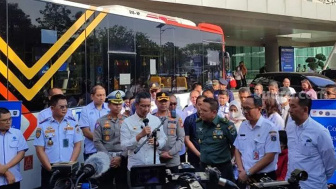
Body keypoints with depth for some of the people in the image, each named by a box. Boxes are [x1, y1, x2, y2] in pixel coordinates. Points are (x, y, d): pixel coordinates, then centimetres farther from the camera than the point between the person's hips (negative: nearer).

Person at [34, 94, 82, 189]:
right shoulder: (43, 125, -1)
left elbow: (77, 145, 3)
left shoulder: (73, 123, 4)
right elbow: (40, 150, -3)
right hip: (49, 169, -1)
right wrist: (51, 168, -10)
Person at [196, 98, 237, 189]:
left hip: (222, 168, -4)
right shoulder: (197, 124, -1)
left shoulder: (226, 125, -16)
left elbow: (235, 145, -4)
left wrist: (226, 158, 6)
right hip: (204, 167, 4)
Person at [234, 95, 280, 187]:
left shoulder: (270, 128, -12)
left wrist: (248, 173, -15)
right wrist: (241, 170, -4)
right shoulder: (243, 126, 6)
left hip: (264, 178, -5)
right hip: (243, 177, 5)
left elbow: (269, 157, -16)